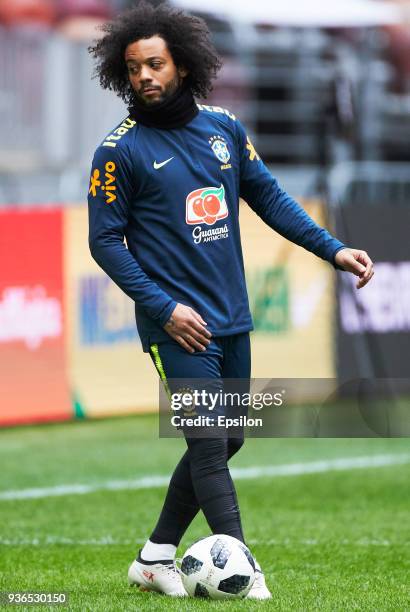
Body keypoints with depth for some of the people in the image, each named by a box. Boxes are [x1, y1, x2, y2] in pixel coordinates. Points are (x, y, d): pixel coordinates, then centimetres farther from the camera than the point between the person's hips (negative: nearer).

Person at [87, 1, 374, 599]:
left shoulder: (223, 127, 7)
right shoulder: (120, 150, -7)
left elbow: (269, 196, 15)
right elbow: (106, 240, -6)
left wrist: (332, 248, 7)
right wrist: (163, 308, -13)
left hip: (231, 318, 6)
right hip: (179, 323, -6)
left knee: (226, 441, 11)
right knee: (210, 446, -11)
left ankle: (156, 556, 23)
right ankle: (245, 578, -11)